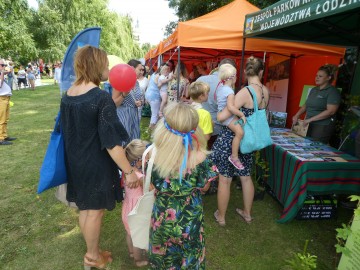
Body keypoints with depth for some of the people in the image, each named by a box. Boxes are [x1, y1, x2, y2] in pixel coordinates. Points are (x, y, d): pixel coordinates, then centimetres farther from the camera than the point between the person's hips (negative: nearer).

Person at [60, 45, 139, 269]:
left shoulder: (68, 95, 1)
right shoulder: (101, 97, -22)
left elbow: (70, 129, 11)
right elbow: (111, 141, -24)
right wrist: (129, 171, -19)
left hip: (76, 161, 8)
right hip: (97, 164, -7)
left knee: (84, 208, 22)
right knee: (96, 210, 12)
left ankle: (92, 251, 42)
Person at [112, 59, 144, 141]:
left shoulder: (136, 83, 8)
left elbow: (141, 98, 21)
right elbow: (113, 104, -13)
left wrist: (140, 102, -1)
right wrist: (124, 95, -28)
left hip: (134, 115, 7)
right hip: (123, 116, -7)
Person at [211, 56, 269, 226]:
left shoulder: (245, 92, -20)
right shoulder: (265, 91, 0)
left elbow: (223, 117, -22)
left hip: (230, 140, -7)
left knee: (224, 179, 8)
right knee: (246, 177, 21)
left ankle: (221, 217, 25)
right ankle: (247, 213, 39)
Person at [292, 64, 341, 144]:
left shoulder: (333, 92, -8)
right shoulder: (313, 90, 15)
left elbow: (331, 111, -18)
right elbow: (306, 105, 21)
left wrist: (310, 119, -20)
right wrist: (297, 115, 4)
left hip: (323, 127, -6)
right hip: (309, 125, 7)